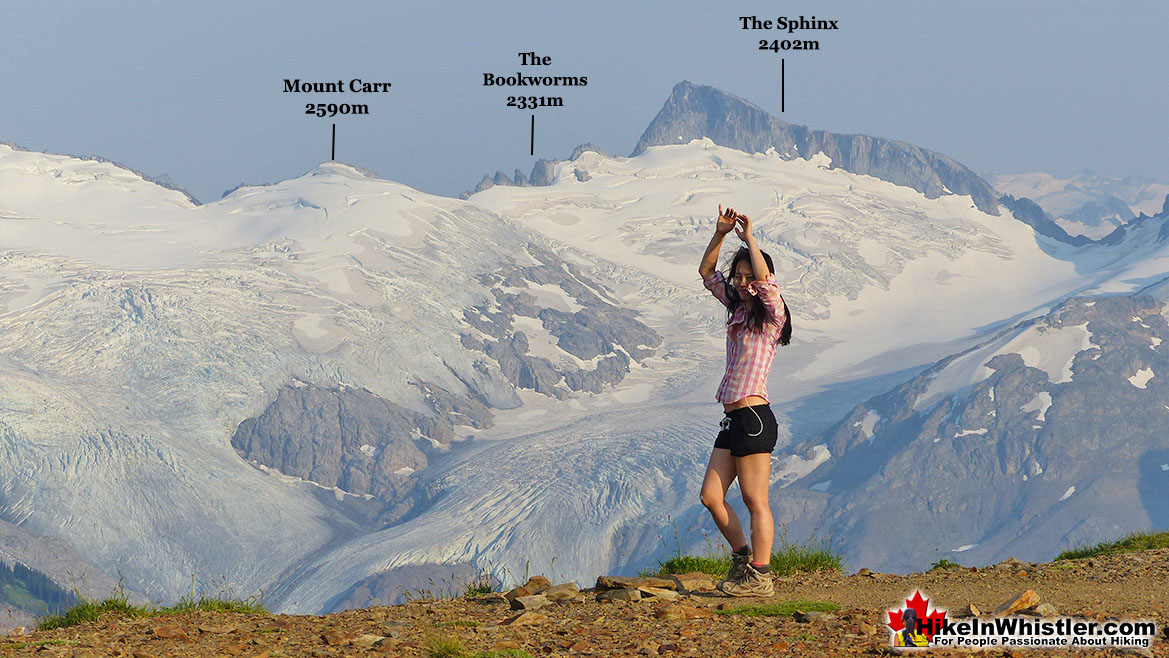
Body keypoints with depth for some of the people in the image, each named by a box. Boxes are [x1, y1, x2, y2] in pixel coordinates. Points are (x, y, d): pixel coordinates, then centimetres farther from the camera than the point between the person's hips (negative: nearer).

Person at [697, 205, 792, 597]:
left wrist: (748, 238, -13)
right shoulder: (737, 309, 16)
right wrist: (720, 234, 7)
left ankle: (760, 576, -2)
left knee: (755, 500, -6)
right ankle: (743, 557, 21)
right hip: (732, 419, 8)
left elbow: (764, 277, -25)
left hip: (754, 418, -8)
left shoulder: (771, 315, -5)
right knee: (711, 496, 8)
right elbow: (707, 272, 21)